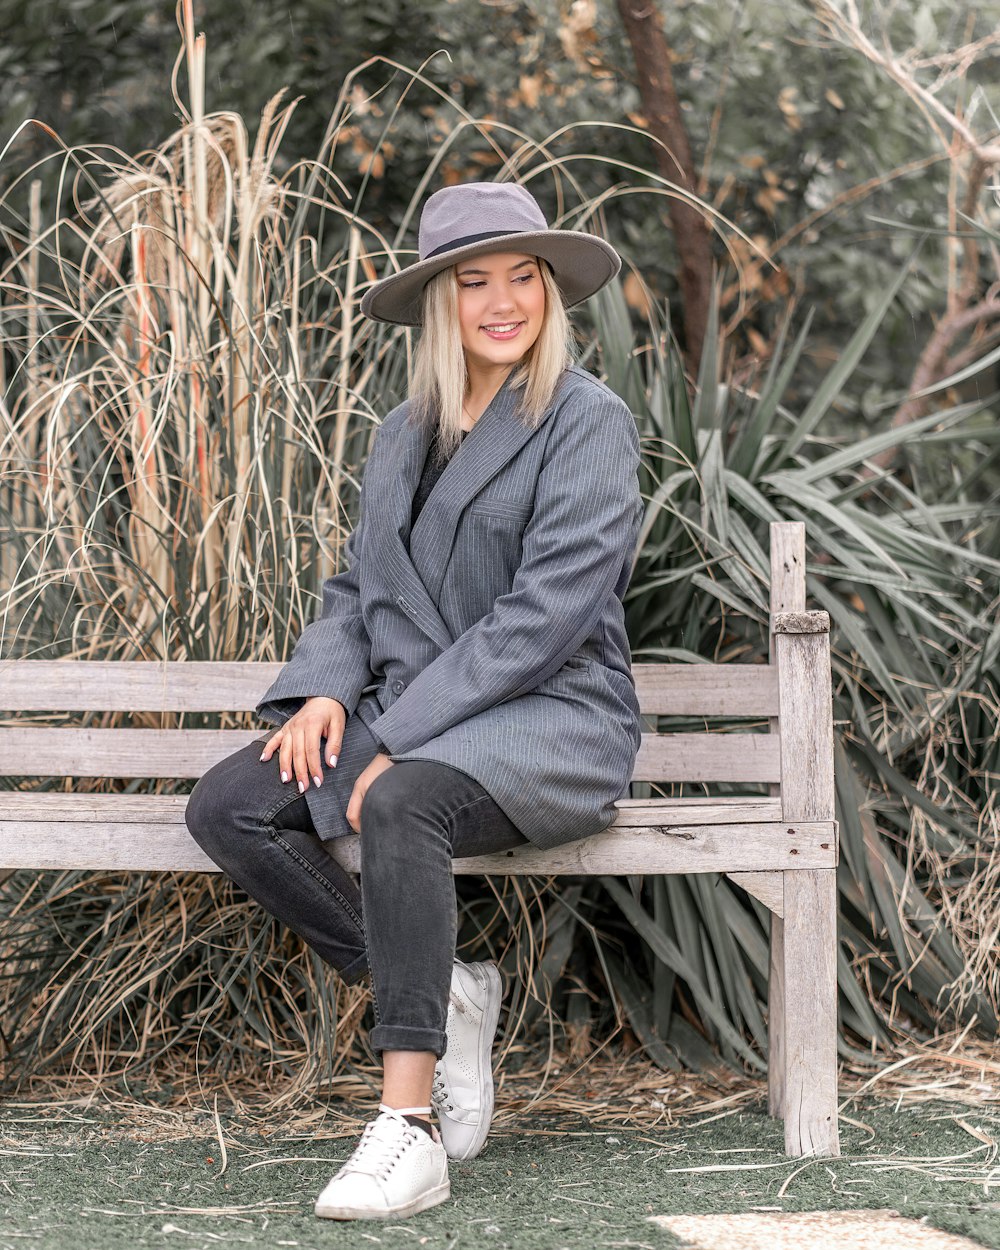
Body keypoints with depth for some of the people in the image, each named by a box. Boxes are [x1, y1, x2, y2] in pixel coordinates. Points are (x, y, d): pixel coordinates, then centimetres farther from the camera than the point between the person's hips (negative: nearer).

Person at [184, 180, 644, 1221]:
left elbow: (546, 614, -15)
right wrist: (323, 688, -5)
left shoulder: (588, 423, -6)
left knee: (401, 804, -38)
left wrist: (400, 737, -19)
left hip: (553, 721, -7)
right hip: (408, 720, 7)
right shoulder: (405, 435, 17)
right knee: (226, 806, -16)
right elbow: (358, 588, 18)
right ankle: (446, 997, -5)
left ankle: (409, 1128, -35)